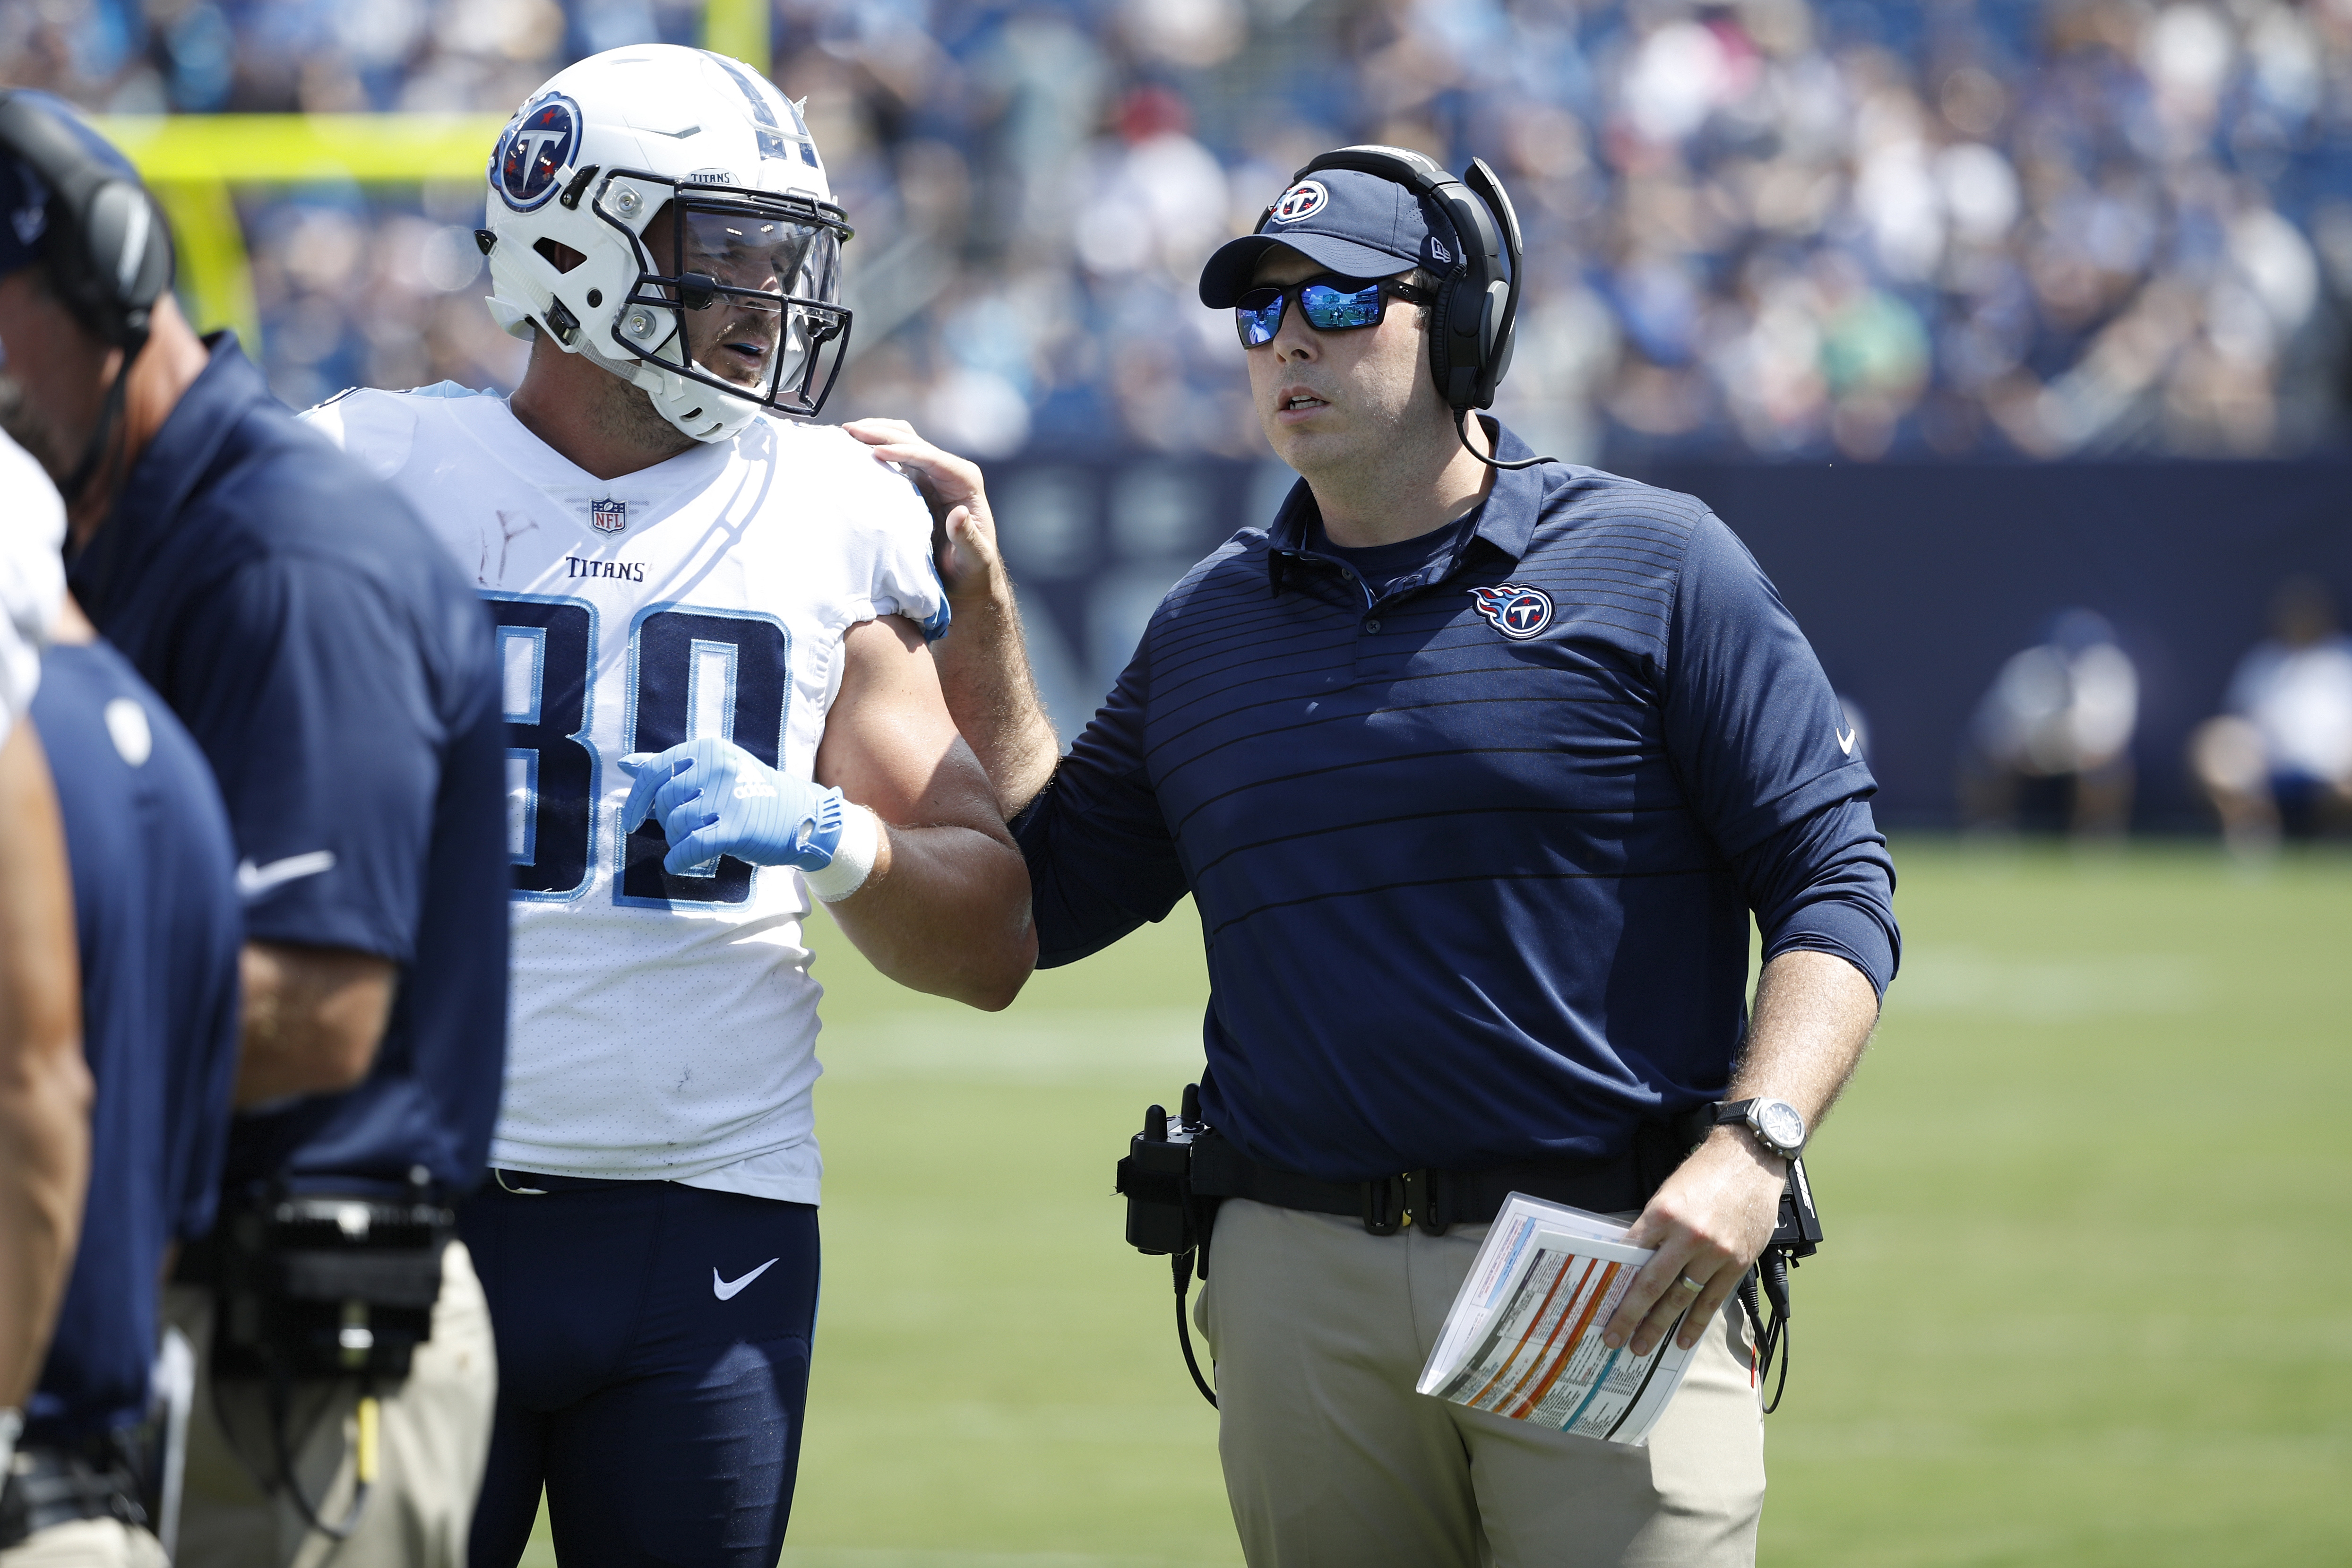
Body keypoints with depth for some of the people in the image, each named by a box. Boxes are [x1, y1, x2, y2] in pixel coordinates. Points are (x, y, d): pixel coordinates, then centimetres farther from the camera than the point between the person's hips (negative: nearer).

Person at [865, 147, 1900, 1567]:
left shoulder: (1656, 569, 2)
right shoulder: (1205, 627, 16)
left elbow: (1833, 888, -2)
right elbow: (1046, 897, 20)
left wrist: (1752, 1145, -17)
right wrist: (974, 613, 13)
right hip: (1300, 1291, 4)